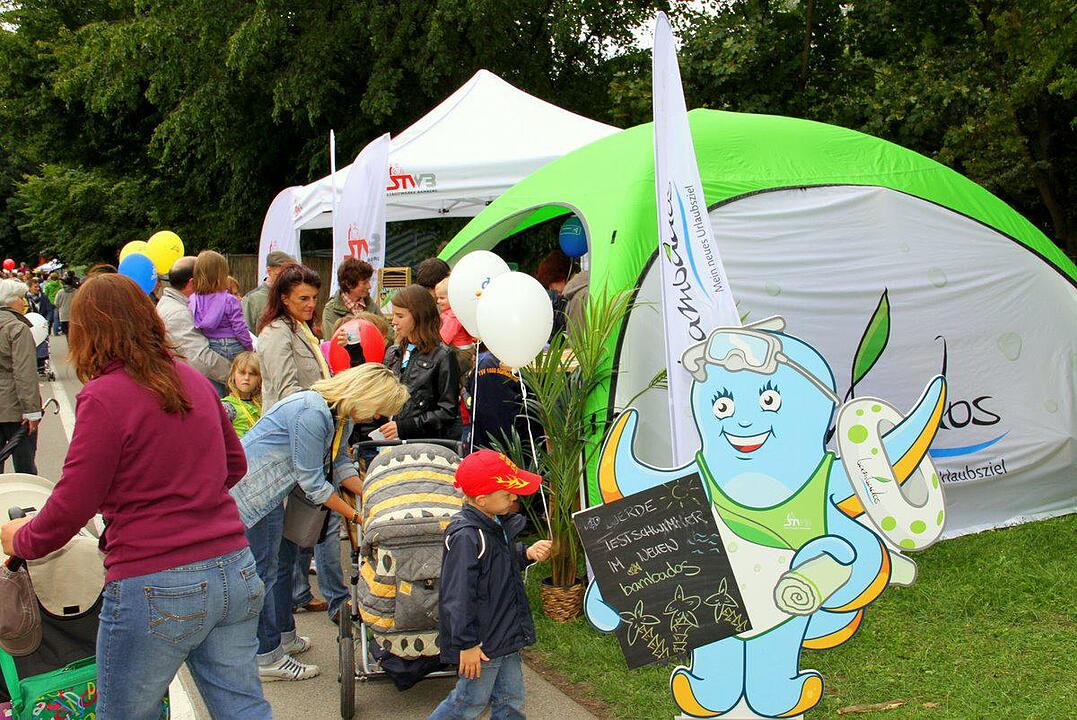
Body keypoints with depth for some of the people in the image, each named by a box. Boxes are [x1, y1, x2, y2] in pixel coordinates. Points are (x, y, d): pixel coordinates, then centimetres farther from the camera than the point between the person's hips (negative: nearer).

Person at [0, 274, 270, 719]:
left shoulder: (104, 397, -12)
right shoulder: (194, 381, 8)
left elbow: (71, 507, -10)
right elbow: (234, 464, 21)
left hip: (155, 588, -6)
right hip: (234, 572, 6)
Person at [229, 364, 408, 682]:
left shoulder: (341, 415, 2)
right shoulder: (311, 414, -29)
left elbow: (339, 463, 12)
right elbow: (313, 482, -24)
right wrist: (355, 515, -14)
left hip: (268, 493, 11)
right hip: (250, 490, -11)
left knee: (284, 558, 18)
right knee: (264, 570, -5)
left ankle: (284, 637, 31)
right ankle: (267, 658, 4)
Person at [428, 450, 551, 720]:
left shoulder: (496, 524, 3)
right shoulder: (465, 536, -26)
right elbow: (458, 597, -25)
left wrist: (527, 553, 0)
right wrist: (467, 644, -20)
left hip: (506, 635, 9)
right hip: (481, 644, -9)